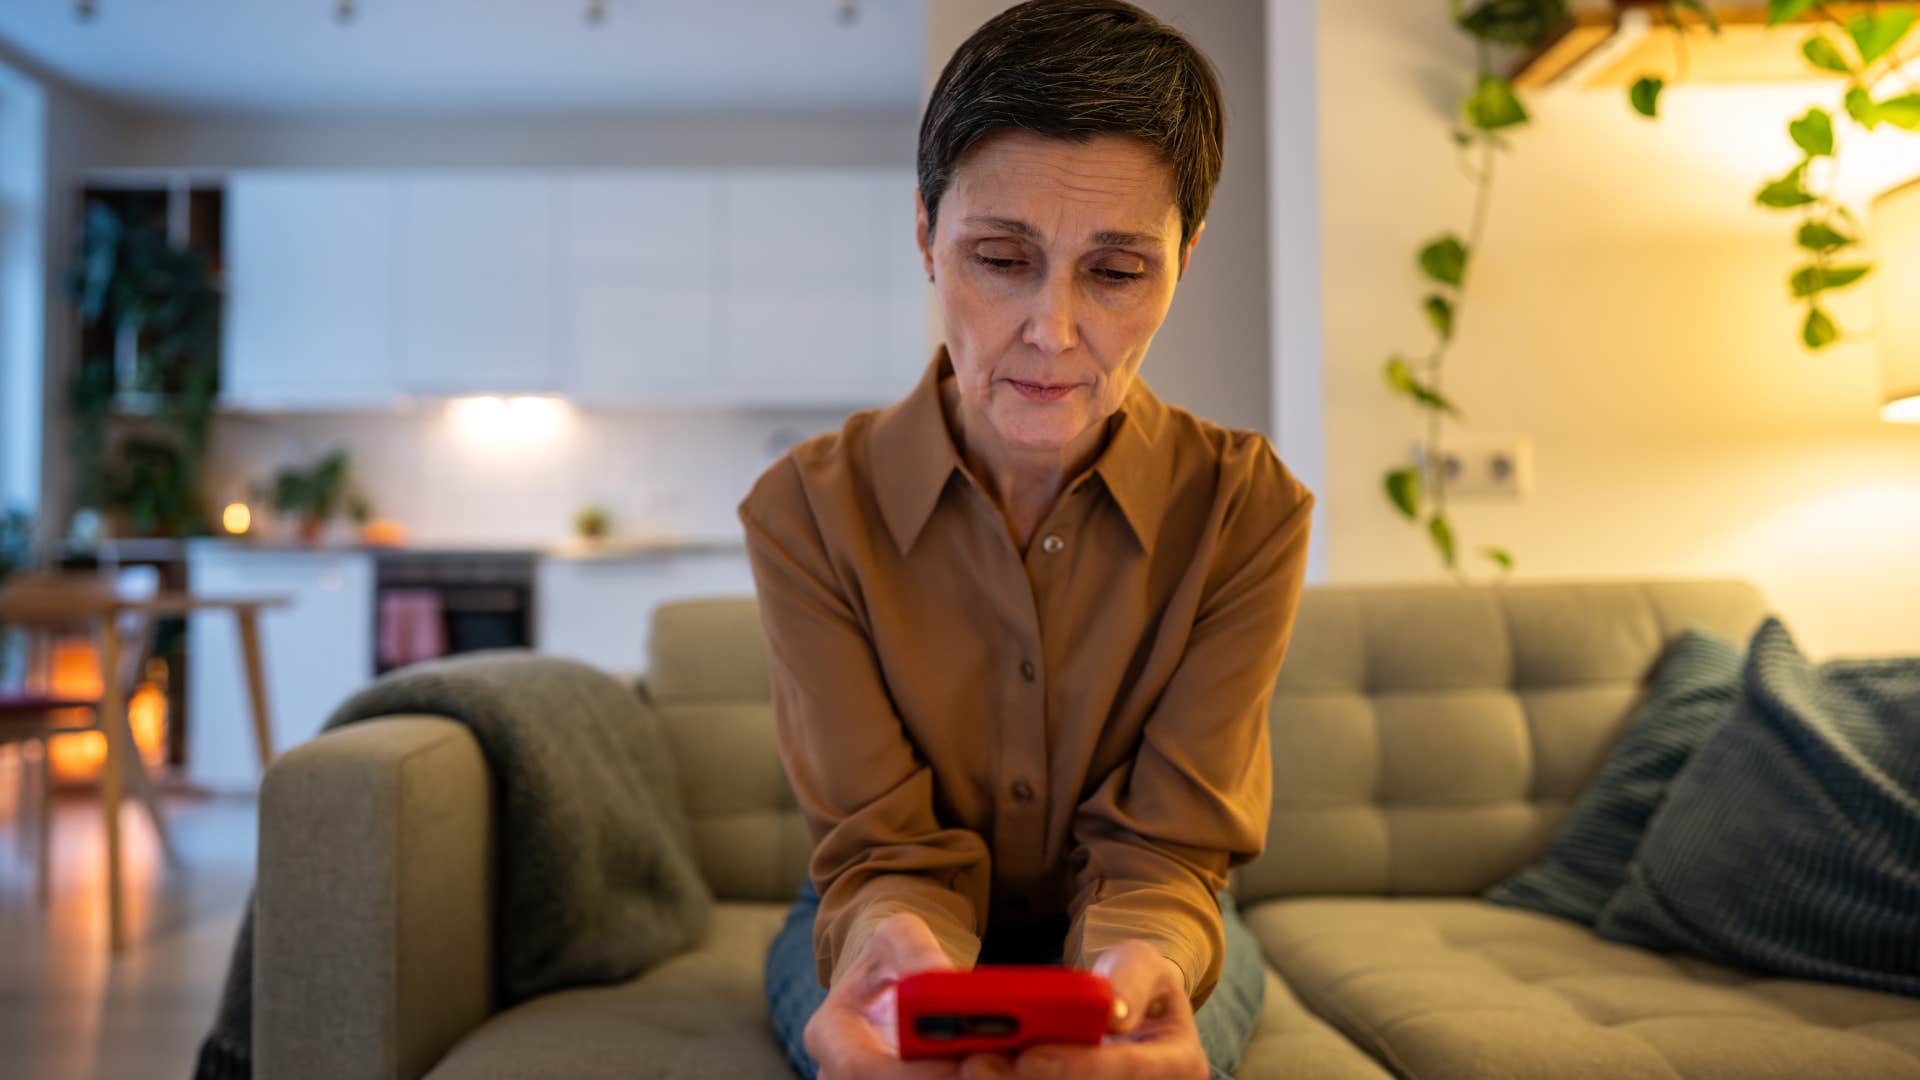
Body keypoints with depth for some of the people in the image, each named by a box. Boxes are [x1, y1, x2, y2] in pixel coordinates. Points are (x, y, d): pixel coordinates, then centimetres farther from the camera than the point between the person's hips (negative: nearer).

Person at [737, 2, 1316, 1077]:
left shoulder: (1249, 509, -16)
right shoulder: (809, 508, -17)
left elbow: (1160, 849, -17)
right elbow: (888, 849, -17)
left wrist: (1136, 966, -43)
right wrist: (893, 947, -43)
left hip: (1133, 930, 2)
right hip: (897, 918, -1)